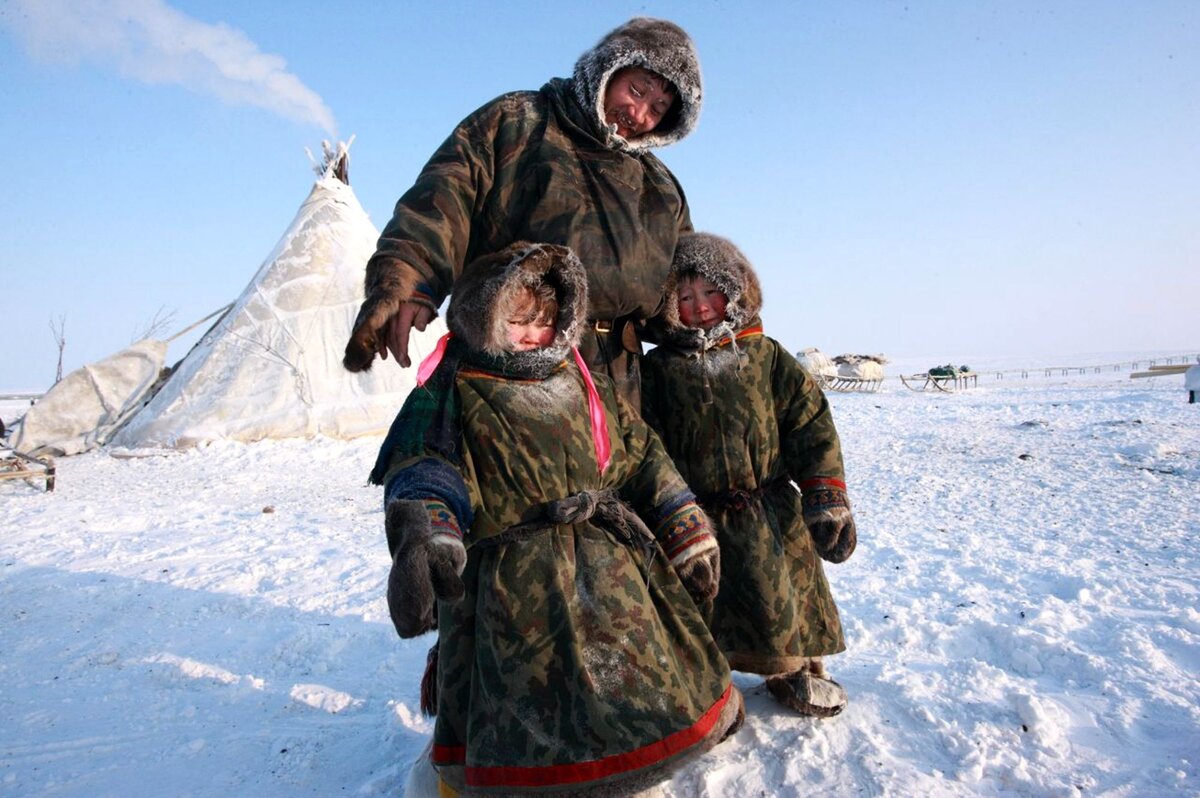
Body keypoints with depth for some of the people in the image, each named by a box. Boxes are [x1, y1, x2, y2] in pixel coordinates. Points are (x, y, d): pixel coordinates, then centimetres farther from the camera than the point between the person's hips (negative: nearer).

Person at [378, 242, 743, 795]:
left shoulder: (584, 385, 11)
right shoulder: (453, 395, -4)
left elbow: (642, 460, 14)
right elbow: (424, 474, -16)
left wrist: (688, 534, 11)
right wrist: (424, 540, -38)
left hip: (609, 564, 5)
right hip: (513, 582, -5)